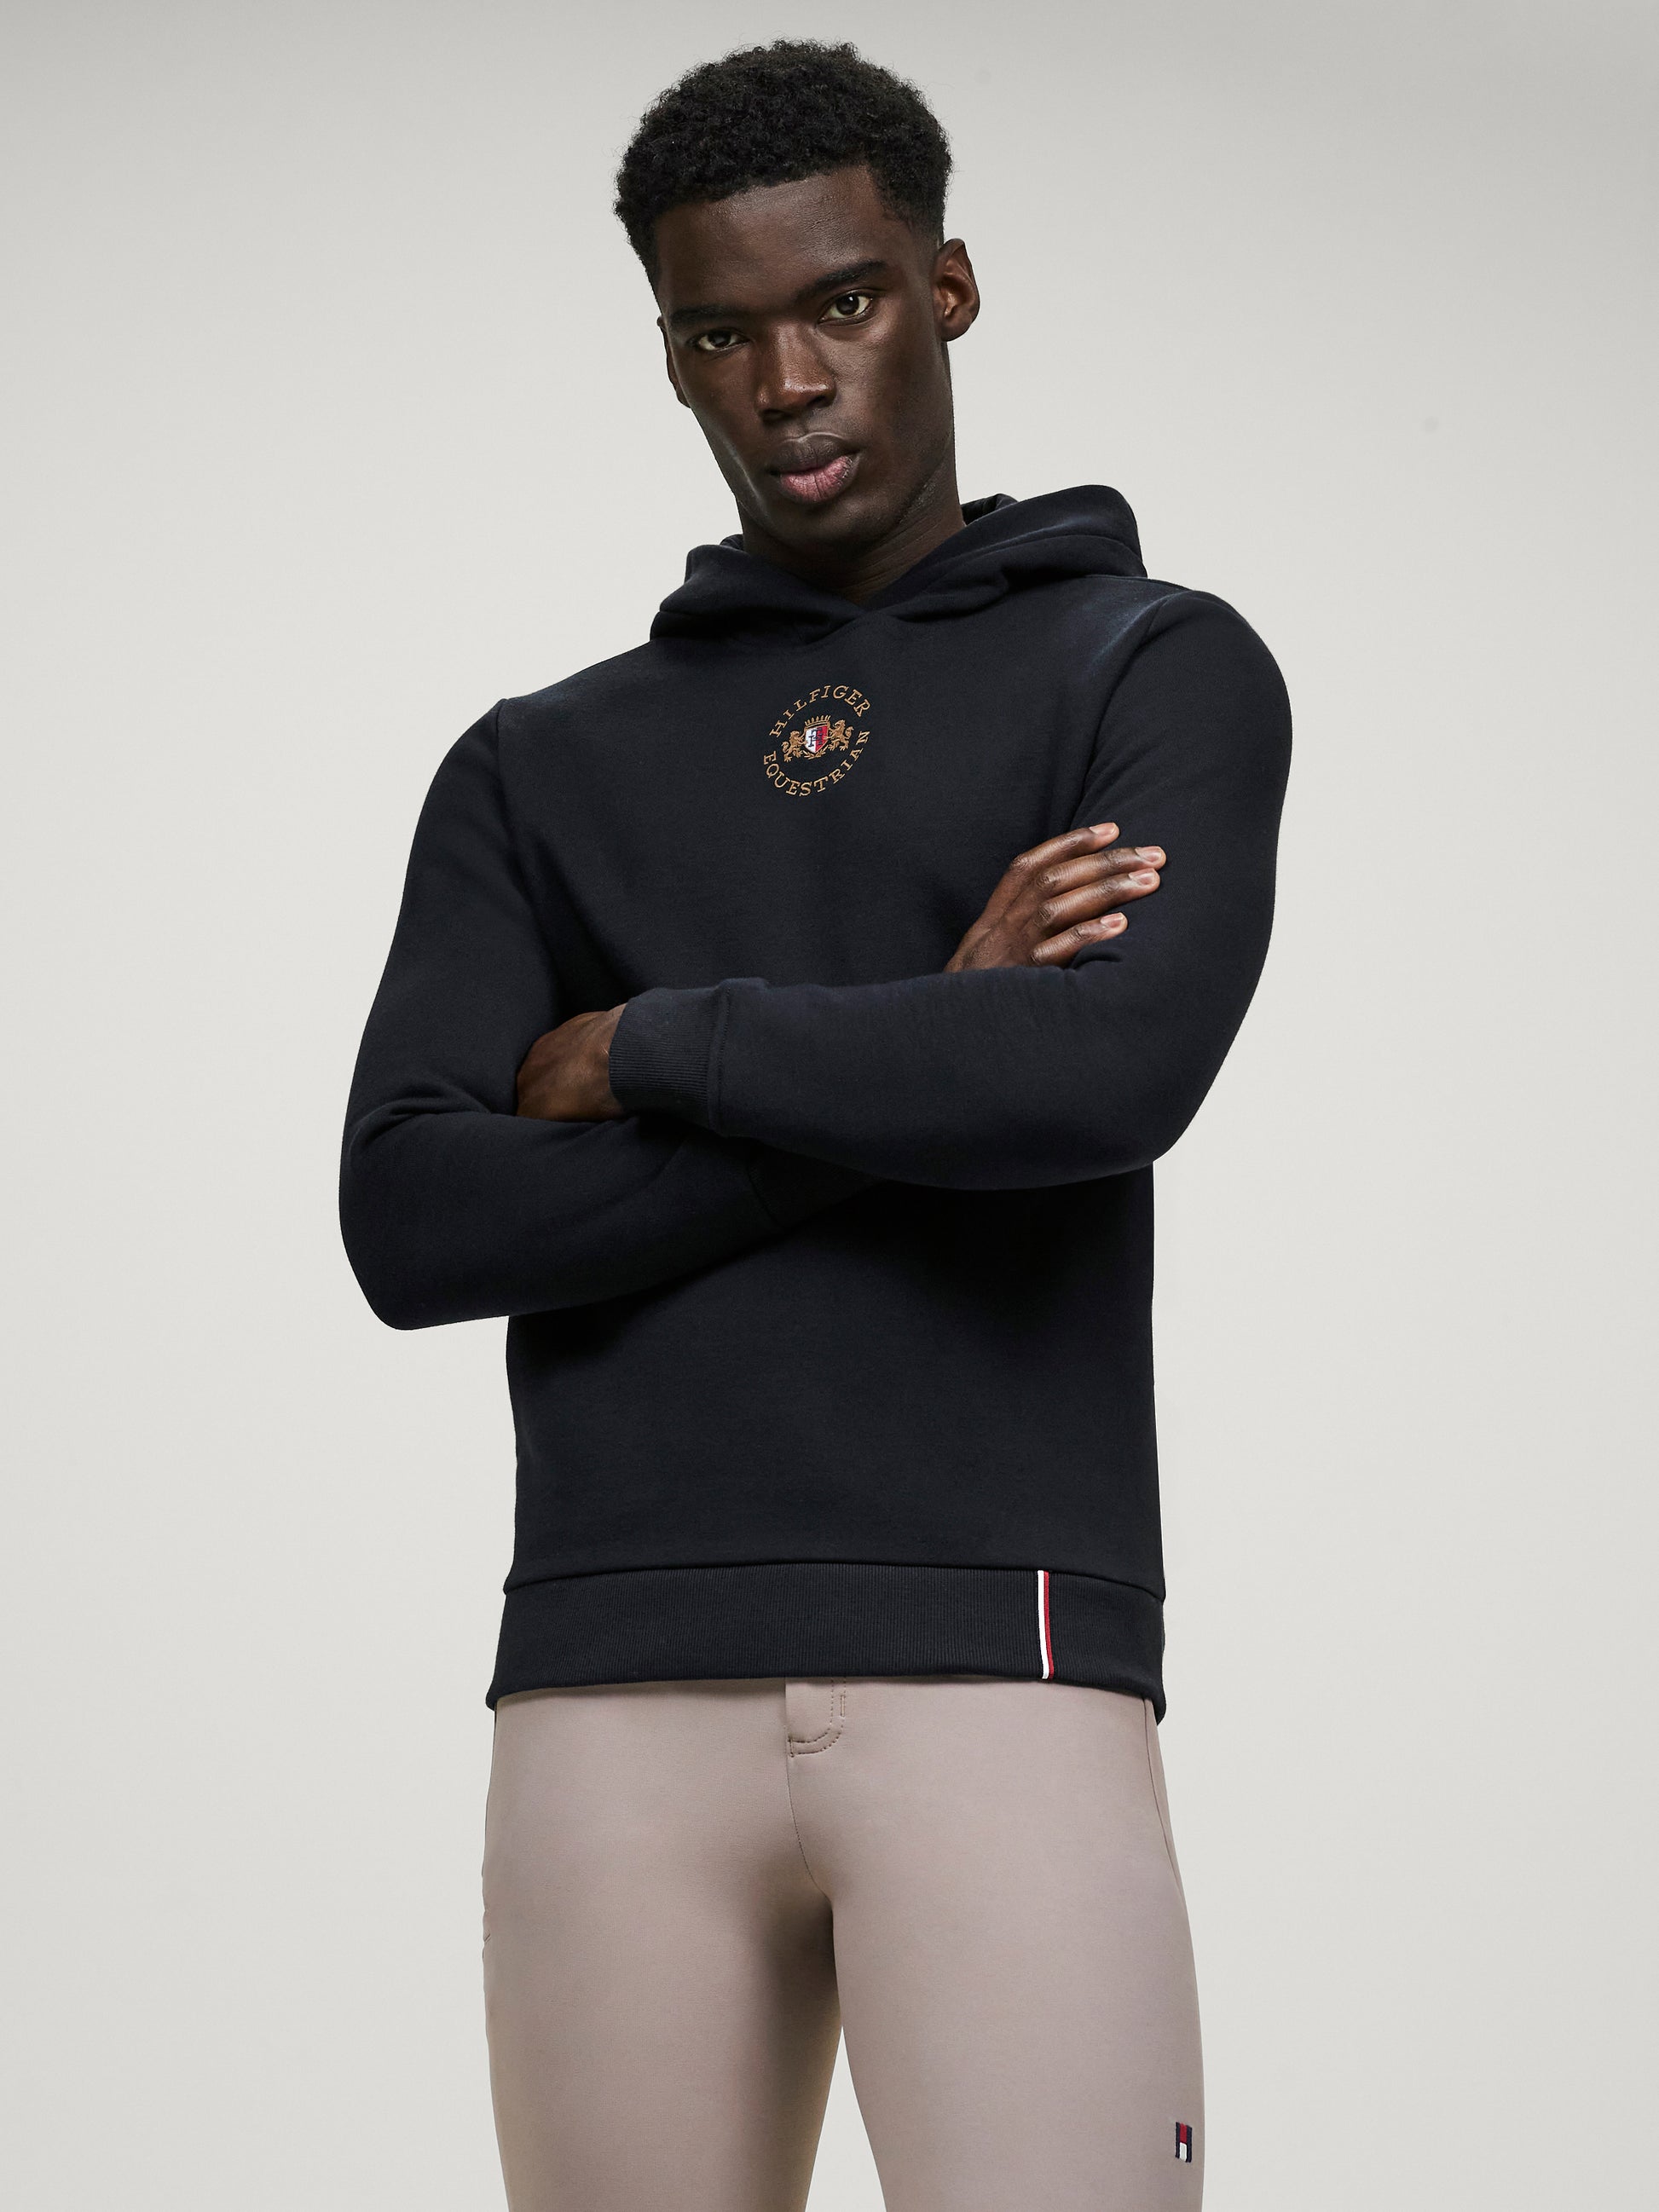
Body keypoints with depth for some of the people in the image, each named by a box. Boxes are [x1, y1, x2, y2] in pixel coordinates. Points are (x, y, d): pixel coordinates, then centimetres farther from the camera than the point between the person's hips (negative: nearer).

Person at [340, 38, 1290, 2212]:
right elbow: (411, 1227, 0)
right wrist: (917, 1071, -7)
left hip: (1000, 1685, -3)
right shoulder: (538, 773, 17)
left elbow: (1113, 1080, -14)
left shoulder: (1165, 673, 8)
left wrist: (643, 1054, -2)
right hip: (619, 1703, 3)